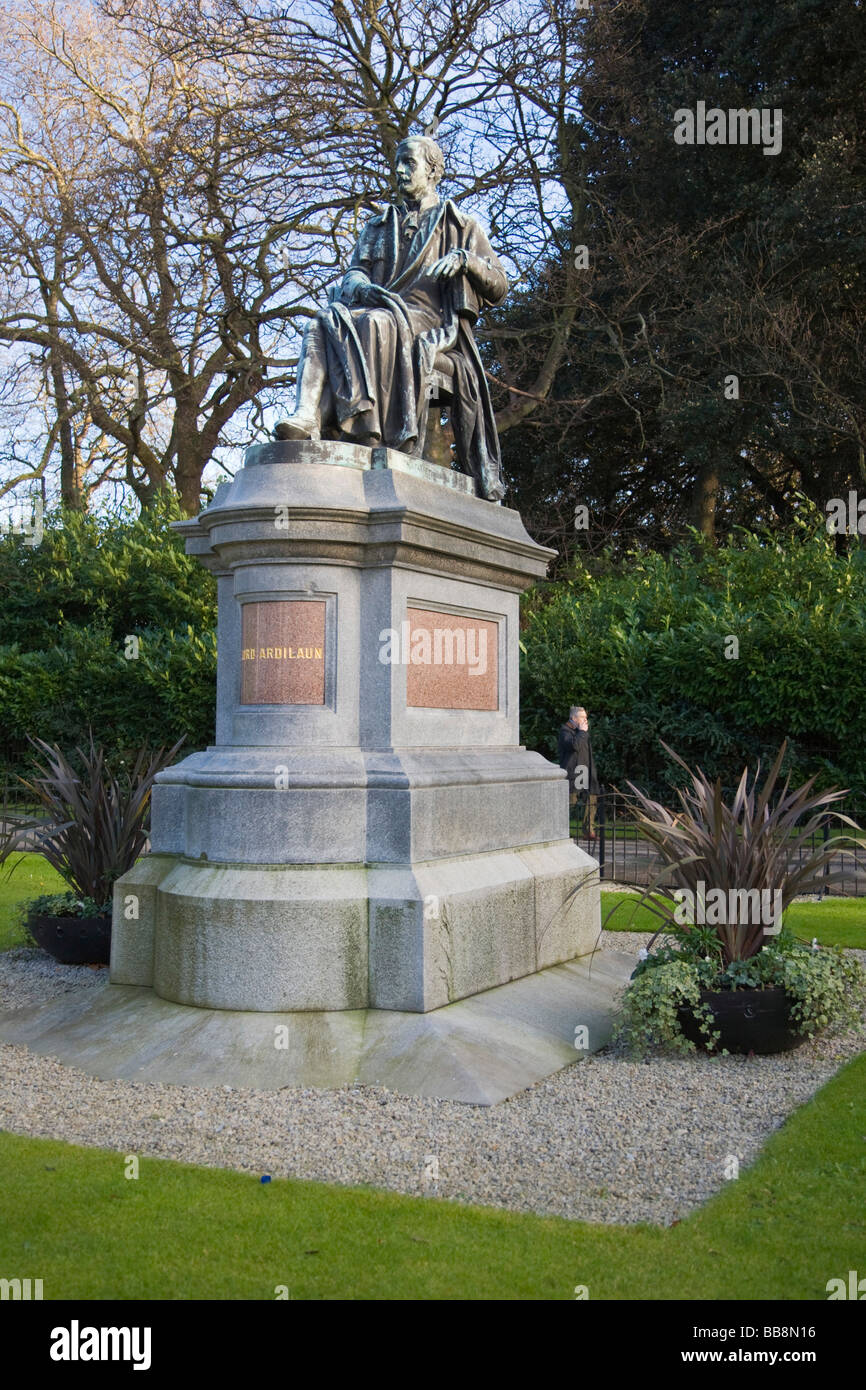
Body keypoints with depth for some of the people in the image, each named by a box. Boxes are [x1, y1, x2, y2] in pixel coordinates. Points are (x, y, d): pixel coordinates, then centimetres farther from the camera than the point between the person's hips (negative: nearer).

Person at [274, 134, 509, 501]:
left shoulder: (461, 226, 21)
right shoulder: (378, 226, 32)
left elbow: (499, 288, 12)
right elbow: (353, 274, 16)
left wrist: (465, 259, -7)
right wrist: (363, 287, -9)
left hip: (431, 325, -4)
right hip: (379, 311, 4)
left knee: (373, 323, -37)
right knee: (324, 323, -29)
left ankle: (353, 424, -46)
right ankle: (305, 417, -50)